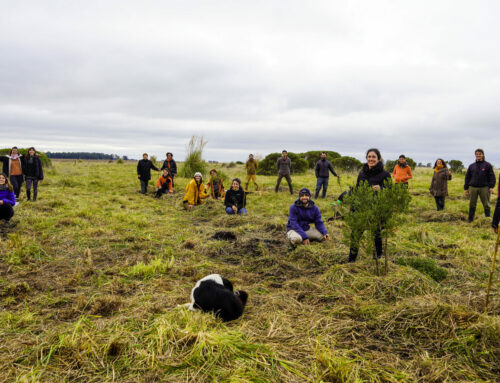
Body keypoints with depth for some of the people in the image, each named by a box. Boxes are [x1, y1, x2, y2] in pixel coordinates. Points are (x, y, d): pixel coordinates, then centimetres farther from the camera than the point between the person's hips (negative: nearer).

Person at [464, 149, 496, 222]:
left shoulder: (487, 165, 5)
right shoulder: (471, 166, 13)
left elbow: (492, 176, 0)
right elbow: (467, 177, 14)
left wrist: (492, 187, -10)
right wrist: (466, 188, 9)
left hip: (484, 188, -2)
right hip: (473, 188, 2)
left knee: (486, 204, 3)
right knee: (472, 204, 4)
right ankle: (470, 218, 14)